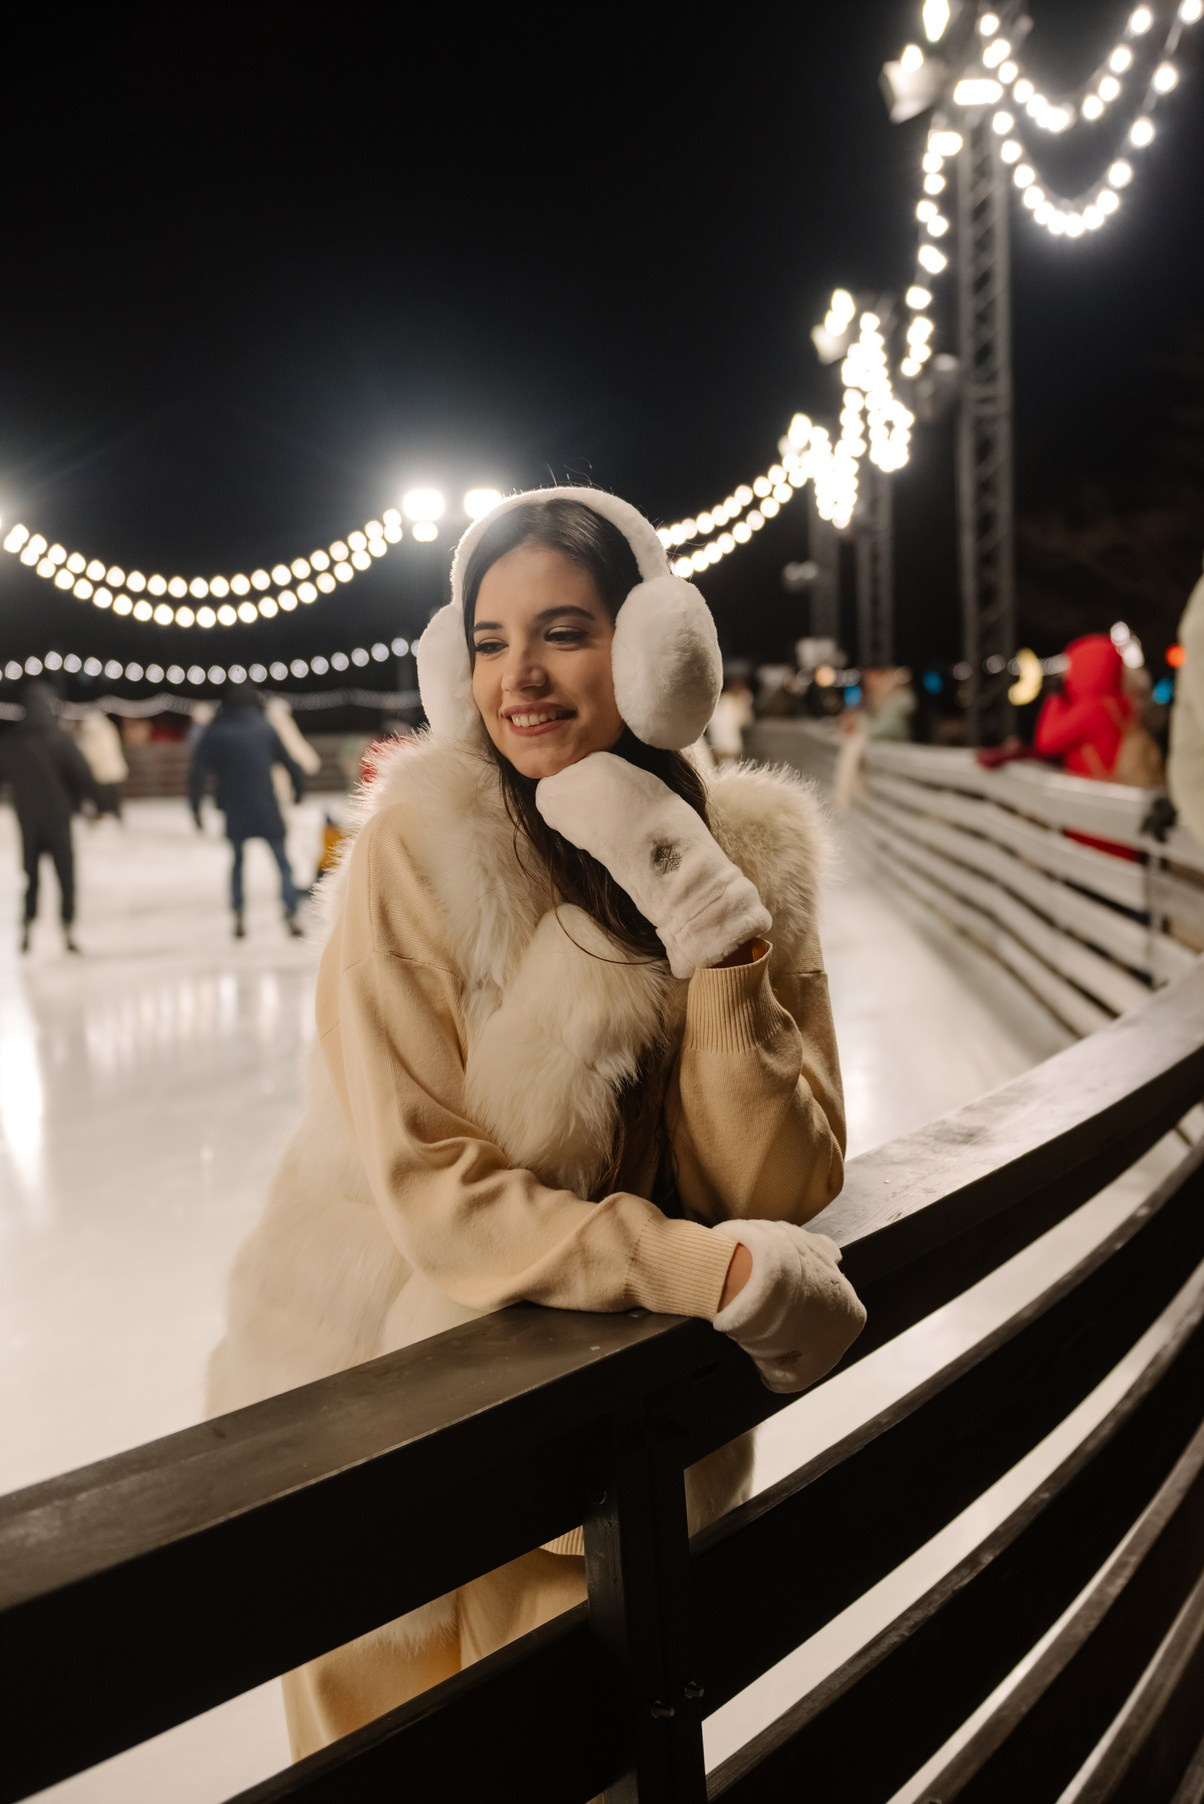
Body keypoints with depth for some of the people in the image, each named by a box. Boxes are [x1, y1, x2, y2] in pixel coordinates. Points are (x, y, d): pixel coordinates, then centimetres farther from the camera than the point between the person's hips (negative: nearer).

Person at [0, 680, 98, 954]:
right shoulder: (59, 739, -12)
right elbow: (84, 776, -13)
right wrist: (97, 804, -1)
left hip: (27, 820, 3)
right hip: (57, 818, -3)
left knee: (31, 875, 14)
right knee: (65, 876, 5)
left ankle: (27, 930, 7)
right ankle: (68, 933, 4)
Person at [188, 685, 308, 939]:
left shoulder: (214, 733, 1)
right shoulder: (265, 729, 4)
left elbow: (197, 771, -6)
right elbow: (290, 762, 4)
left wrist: (195, 806, -2)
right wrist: (299, 788, 19)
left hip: (235, 812, 1)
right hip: (267, 811, -1)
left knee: (237, 861, 20)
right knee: (282, 863, 6)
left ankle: (239, 913, 11)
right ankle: (291, 914, -8)